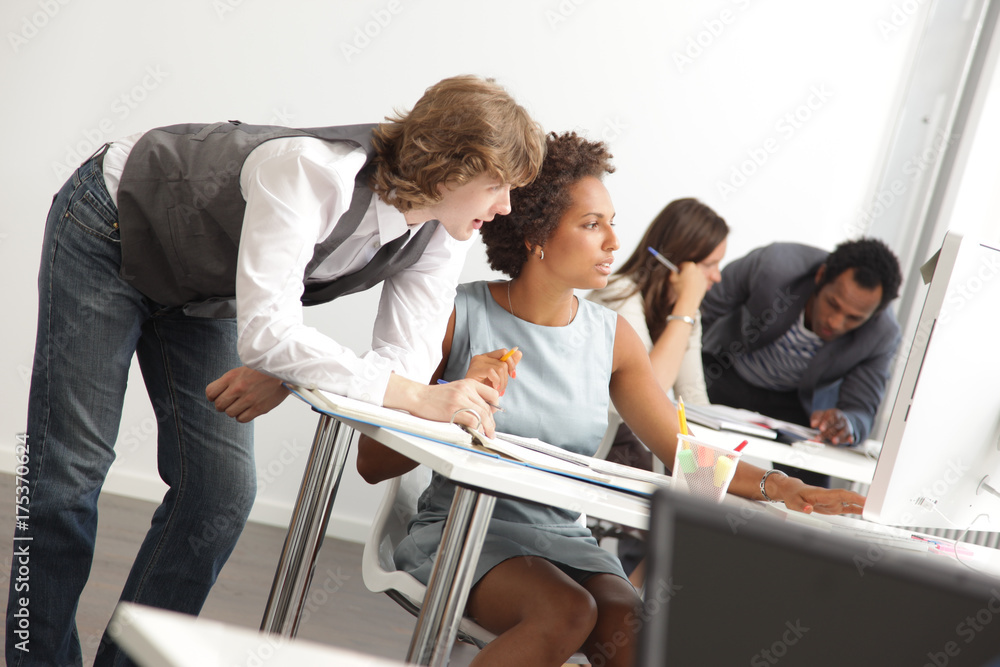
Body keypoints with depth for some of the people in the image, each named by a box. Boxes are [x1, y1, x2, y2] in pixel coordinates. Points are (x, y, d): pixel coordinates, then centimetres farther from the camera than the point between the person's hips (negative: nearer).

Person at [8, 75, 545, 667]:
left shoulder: (439, 236, -19)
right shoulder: (313, 173, -41)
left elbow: (410, 359, -20)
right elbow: (265, 330, -47)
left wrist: (285, 372, -36)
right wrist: (417, 397, -49)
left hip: (202, 293, 6)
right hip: (111, 234, -6)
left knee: (222, 491, -3)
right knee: (71, 472, -4)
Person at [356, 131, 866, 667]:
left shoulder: (613, 337, 7)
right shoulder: (458, 317, -6)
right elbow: (373, 463, -5)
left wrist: (779, 487, -11)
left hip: (564, 541, 4)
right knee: (567, 611, -31)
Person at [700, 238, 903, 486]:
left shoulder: (882, 335, -26)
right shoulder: (775, 265, -32)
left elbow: (861, 411, -19)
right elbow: (702, 310, -17)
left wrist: (846, 424, -44)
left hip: (796, 405, 1)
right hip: (724, 380, -1)